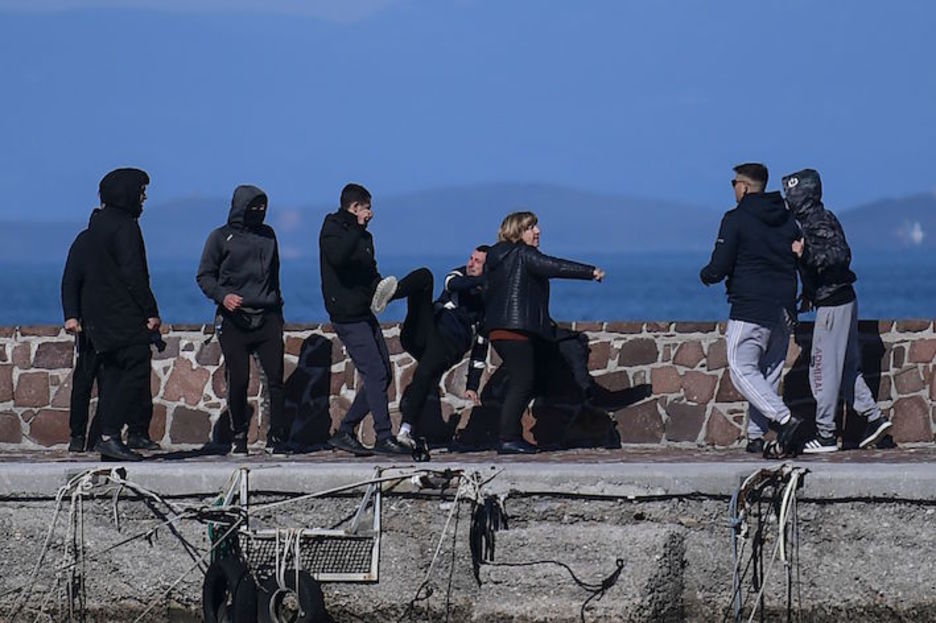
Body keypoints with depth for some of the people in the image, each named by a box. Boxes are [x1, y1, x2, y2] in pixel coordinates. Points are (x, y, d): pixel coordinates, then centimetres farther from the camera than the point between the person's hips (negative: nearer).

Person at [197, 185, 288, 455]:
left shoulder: (267, 234, 16)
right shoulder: (221, 237, 3)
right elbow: (204, 276, 2)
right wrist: (223, 295, -16)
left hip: (267, 318, 3)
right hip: (234, 320, -3)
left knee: (276, 378, -7)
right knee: (238, 381, -4)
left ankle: (277, 437, -3)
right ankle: (239, 436, 10)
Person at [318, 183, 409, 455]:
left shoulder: (362, 236, 18)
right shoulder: (332, 231, -8)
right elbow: (338, 256, -30)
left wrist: (379, 286, 5)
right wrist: (358, 228, -25)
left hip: (365, 314, 9)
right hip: (347, 317, -9)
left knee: (383, 375, 8)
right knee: (375, 373, -14)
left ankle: (345, 432, 13)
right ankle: (384, 437, -11)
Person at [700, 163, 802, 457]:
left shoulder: (736, 220, -8)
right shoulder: (787, 221, 11)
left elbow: (719, 268, -11)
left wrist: (706, 275, 11)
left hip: (750, 310, -7)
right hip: (784, 311, 7)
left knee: (742, 370, -6)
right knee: (769, 373, 12)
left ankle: (785, 420, -24)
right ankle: (756, 435, 9)